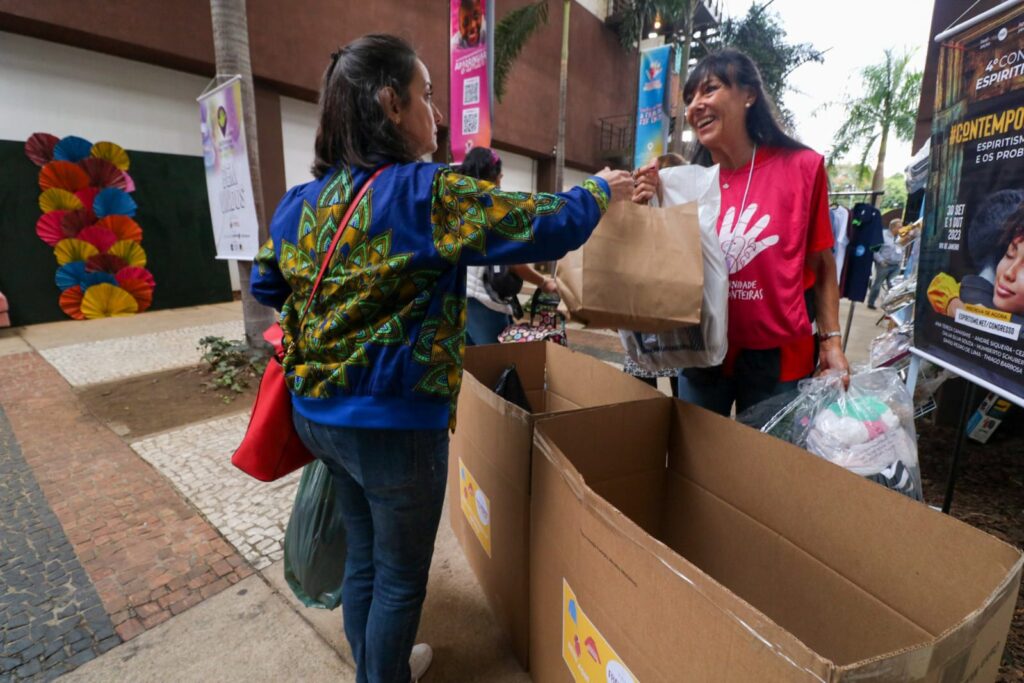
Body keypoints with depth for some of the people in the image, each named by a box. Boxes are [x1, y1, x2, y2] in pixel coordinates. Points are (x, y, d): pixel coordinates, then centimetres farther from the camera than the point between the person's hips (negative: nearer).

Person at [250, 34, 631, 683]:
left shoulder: (302, 201, 4)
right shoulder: (427, 194, -18)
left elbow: (267, 285, 16)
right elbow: (545, 226, -14)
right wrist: (601, 191, 4)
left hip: (319, 412, 8)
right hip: (395, 422, -8)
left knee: (364, 556, 26)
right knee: (402, 578, 16)